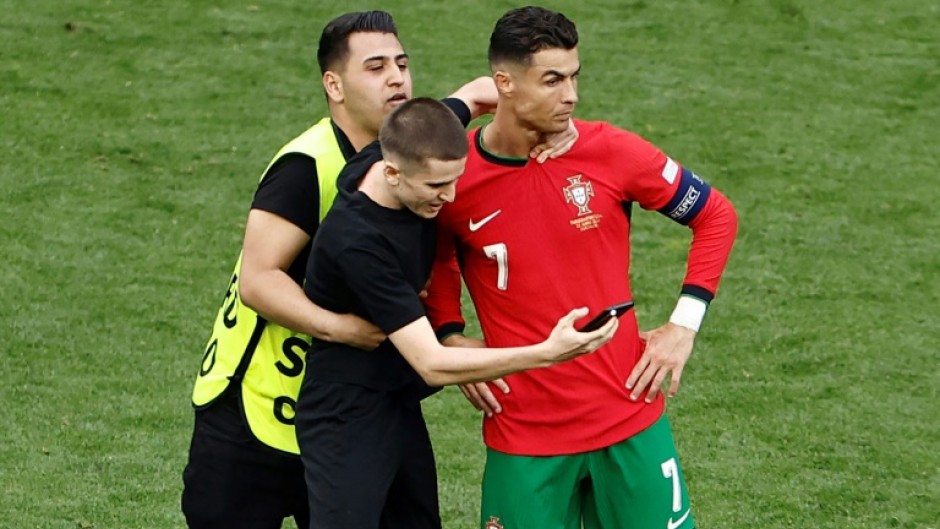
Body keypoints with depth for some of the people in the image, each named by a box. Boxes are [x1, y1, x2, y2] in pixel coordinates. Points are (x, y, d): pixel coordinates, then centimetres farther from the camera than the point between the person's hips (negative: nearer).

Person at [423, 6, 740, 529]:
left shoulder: (610, 152, -7)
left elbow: (717, 216, 6)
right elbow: (436, 260, 15)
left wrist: (684, 325, 0)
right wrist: (451, 337, 0)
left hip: (629, 422, 1)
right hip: (522, 434, -1)